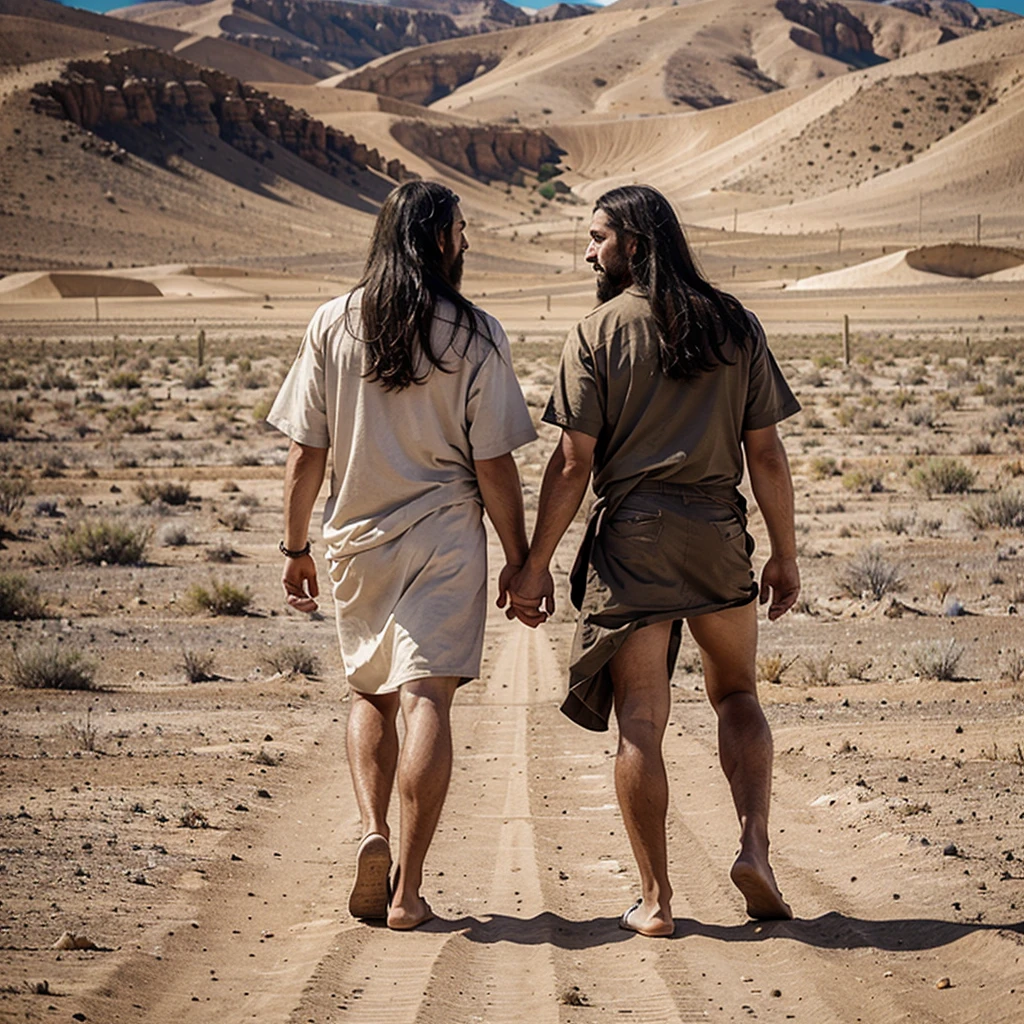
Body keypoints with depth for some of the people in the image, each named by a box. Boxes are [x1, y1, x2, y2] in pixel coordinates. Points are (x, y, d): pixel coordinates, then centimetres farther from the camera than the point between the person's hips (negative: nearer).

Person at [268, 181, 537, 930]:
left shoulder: (333, 325, 0)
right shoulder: (475, 335, -7)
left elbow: (306, 453, 2)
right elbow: (493, 463, -6)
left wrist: (295, 546, 12)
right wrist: (519, 559, 3)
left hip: (358, 539, 3)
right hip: (446, 539, -3)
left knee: (371, 693, 19)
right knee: (426, 699, -3)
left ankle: (373, 833, -1)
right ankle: (408, 889, -5)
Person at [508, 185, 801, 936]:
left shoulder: (598, 333, -3)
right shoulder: (734, 326, 6)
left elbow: (574, 463, -7)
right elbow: (766, 455, 4)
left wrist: (536, 565, -1)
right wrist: (786, 556, 12)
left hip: (629, 537, -2)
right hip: (717, 536, 2)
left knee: (640, 723, 3)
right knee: (737, 694, 20)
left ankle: (656, 899, 5)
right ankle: (755, 845, 2)